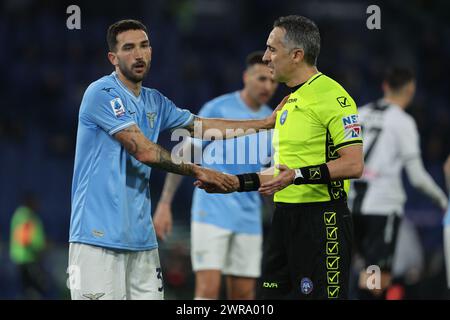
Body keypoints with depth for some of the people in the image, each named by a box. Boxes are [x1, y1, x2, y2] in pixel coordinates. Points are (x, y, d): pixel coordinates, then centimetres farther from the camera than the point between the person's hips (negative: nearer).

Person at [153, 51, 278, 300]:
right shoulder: (217, 109, -6)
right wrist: (164, 204, -9)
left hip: (248, 220, 5)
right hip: (212, 213, -5)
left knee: (244, 295, 4)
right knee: (208, 290, -14)